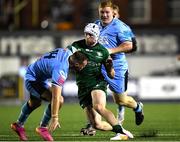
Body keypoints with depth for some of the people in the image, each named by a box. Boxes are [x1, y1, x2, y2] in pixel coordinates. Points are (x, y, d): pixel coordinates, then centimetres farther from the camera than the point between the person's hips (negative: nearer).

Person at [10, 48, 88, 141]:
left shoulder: (67, 52, -14)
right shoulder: (61, 70, -38)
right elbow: (55, 97, -39)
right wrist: (55, 118, -39)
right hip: (32, 80, -10)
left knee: (34, 103, 31)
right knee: (59, 100, -23)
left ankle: (18, 125, 54)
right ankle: (42, 128, -5)